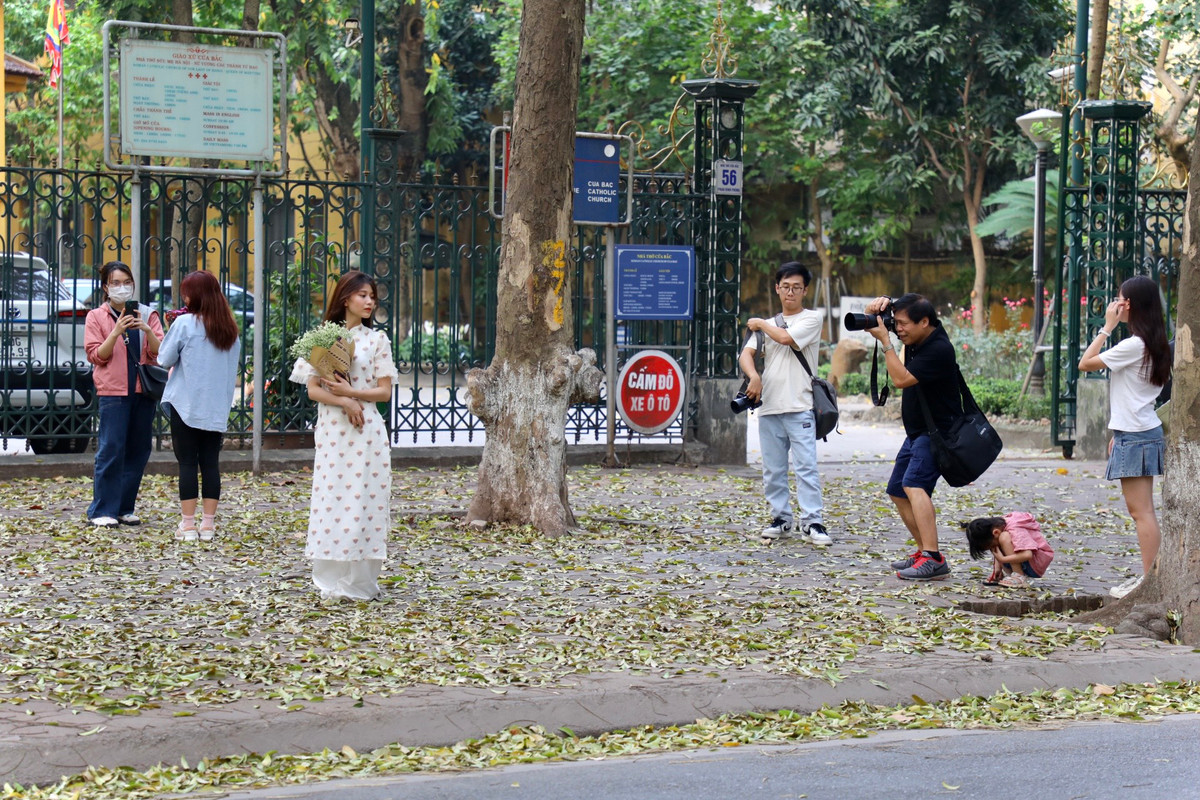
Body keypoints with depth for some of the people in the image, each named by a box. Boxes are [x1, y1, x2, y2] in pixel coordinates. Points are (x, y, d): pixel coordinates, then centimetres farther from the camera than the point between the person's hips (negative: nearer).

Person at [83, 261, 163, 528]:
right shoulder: (96, 317, 6)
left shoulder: (147, 315, 11)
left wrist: (147, 330, -15)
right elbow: (96, 355, -2)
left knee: (138, 450, 5)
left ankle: (124, 508, 14)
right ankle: (102, 511, -4)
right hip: (113, 390, -3)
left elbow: (160, 352, 3)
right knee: (111, 450, -8)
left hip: (144, 390, 3)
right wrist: (116, 331, -15)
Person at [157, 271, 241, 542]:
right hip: (217, 408, 5)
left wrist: (171, 331, 7)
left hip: (186, 405, -4)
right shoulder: (229, 329, 7)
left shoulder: (185, 323, -11)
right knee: (210, 463, 8)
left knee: (187, 463, 0)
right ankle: (208, 524, 9)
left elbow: (165, 359, -3)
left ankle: (188, 525, 0)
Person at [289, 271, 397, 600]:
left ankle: (360, 581, 4)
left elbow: (385, 391, 2)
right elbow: (313, 389, 1)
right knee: (332, 498, 0)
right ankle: (332, 580, 7)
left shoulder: (377, 339, 6)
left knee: (363, 499, -3)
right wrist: (343, 403, -15)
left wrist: (349, 391, -11)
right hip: (331, 430, 1)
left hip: (366, 431, -1)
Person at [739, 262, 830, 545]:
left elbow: (786, 337, -12)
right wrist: (754, 376, -14)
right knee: (772, 469, 6)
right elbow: (746, 354, 7)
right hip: (768, 406, 5)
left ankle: (812, 521, -10)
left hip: (800, 407, -5)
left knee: (806, 466, -11)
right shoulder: (768, 325, 19)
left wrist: (760, 324, 5)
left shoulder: (812, 319, 5)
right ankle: (781, 519, 14)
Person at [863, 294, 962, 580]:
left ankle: (934, 559, -35)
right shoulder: (915, 337, 4)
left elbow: (901, 379, -26)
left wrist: (885, 341, -21)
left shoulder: (939, 349, -22)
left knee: (914, 484, -27)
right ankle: (924, 551, 22)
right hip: (917, 433, 10)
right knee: (898, 491, 14)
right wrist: (881, 304, -8)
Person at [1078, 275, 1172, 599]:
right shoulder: (1151, 345, 13)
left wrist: (1107, 326, -8)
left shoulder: (1134, 346, -17)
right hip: (1139, 432, 10)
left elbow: (1085, 364, -13)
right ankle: (1148, 576, 15)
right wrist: (1118, 433, 20)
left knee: (1141, 511, -9)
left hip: (1136, 437, -10)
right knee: (1139, 509, 12)